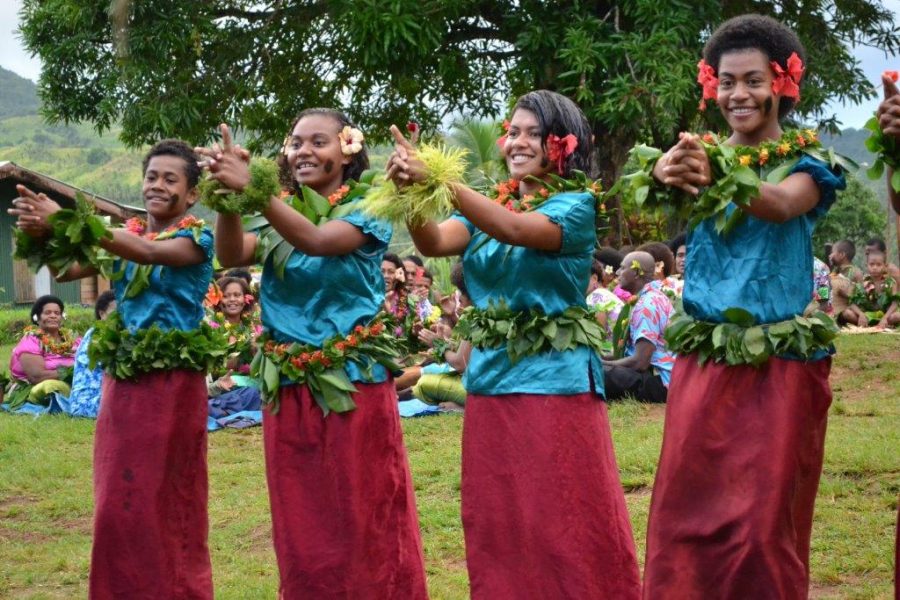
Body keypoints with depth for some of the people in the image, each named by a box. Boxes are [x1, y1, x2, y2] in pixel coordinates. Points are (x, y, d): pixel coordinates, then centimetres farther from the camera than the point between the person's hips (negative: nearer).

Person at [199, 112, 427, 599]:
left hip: (353, 384, -5)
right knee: (301, 521, 10)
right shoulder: (281, 214, 11)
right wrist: (227, 196, -24)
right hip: (288, 386, 5)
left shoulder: (365, 210, -4)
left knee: (363, 519, 0)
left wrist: (251, 189, -32)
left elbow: (317, 241, -24)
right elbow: (231, 255, -6)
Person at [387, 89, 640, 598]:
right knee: (499, 522, 12)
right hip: (491, 378, 6)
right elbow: (435, 243, -6)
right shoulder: (489, 207, 11)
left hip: (555, 379, -6)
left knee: (564, 524, -1)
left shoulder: (576, 205, -6)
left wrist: (438, 180, -35)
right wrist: (411, 192, -27)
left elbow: (516, 230, -25)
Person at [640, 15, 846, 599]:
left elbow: (784, 205, -25)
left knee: (765, 522, 1)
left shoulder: (805, 161, -1)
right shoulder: (703, 153, 8)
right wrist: (668, 175, -37)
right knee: (685, 510, 2)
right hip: (703, 360, 3)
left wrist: (719, 180, -45)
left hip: (781, 363, -3)